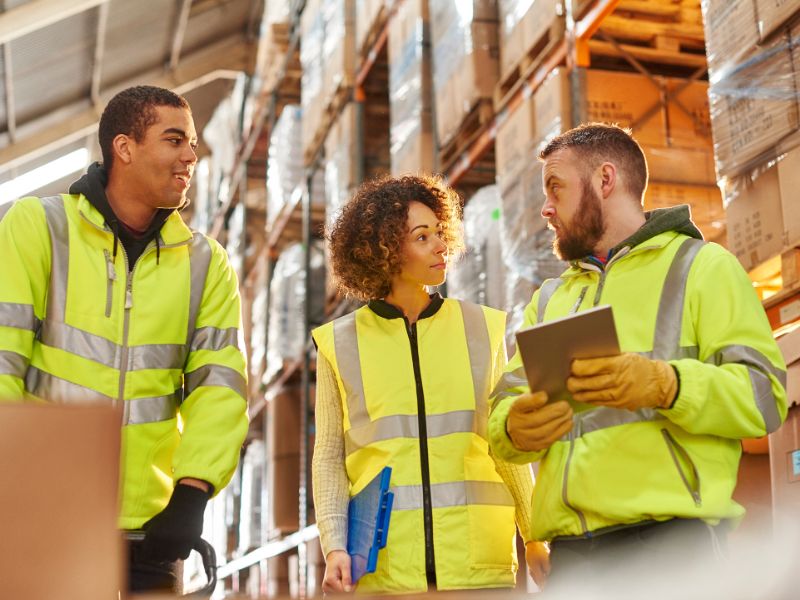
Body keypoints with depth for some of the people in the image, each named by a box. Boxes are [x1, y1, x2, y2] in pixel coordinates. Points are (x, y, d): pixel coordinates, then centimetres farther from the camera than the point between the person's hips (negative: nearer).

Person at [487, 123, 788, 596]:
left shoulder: (702, 265, 7)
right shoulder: (547, 300, 25)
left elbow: (764, 395, -4)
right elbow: (506, 402, 15)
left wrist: (664, 385, -22)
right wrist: (516, 426, -9)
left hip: (667, 539, -5)